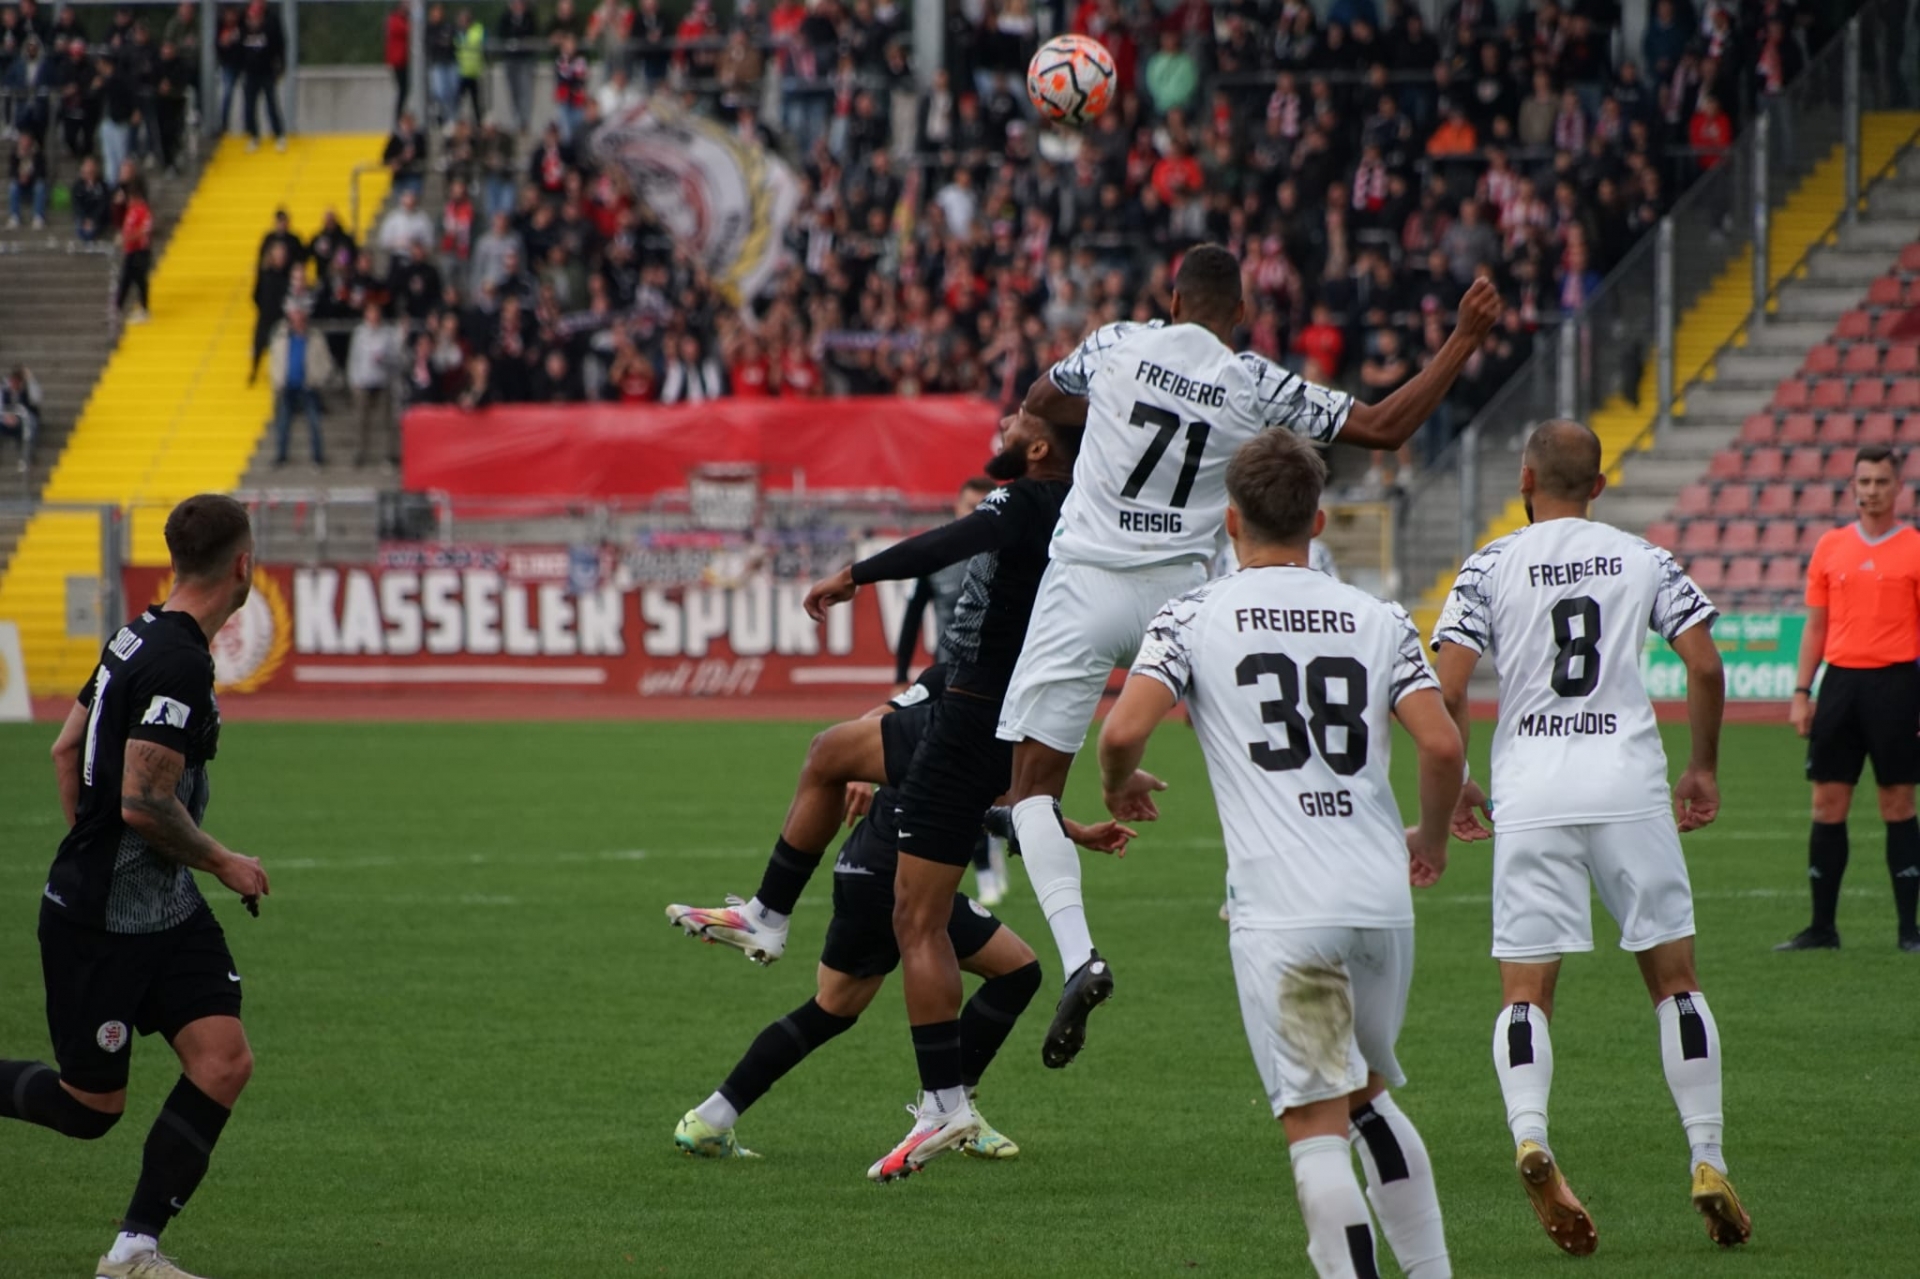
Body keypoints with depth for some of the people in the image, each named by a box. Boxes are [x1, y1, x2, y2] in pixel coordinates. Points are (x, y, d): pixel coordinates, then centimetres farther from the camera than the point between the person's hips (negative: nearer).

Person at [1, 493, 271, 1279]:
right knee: (90, 1108, 3)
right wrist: (221, 862, -11)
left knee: (224, 1062, -5)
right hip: (100, 924, -9)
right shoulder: (179, 663, -23)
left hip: (166, 912, 9)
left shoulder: (140, 637, 7)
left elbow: (66, 750, 18)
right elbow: (144, 802, -26)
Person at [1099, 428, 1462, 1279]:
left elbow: (1123, 730, -10)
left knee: (1317, 1128, -4)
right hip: (1382, 898, 4)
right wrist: (1432, 837, 19)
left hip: (1281, 911, -4)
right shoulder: (1378, 620, 9)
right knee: (1367, 1097, 23)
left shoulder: (1193, 617, 1)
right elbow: (1441, 743, 0)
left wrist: (1119, 787, 13)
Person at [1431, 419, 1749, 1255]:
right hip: (1629, 789, 1)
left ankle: (1530, 1136, -24)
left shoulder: (1491, 567, 3)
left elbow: (1446, 691, -4)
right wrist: (1703, 768, 16)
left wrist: (1453, 786, 10)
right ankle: (1708, 1161, 4)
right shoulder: (1643, 561, 8)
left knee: (1525, 992, 2)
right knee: (1673, 978, 11)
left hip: (1530, 796, -1)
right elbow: (1705, 666, 2)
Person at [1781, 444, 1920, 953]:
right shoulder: (1830, 547, 10)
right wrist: (1801, 692, 6)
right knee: (1828, 804, 3)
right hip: (1840, 680, 3)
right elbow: (1816, 625, 14)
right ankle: (1822, 926, 8)